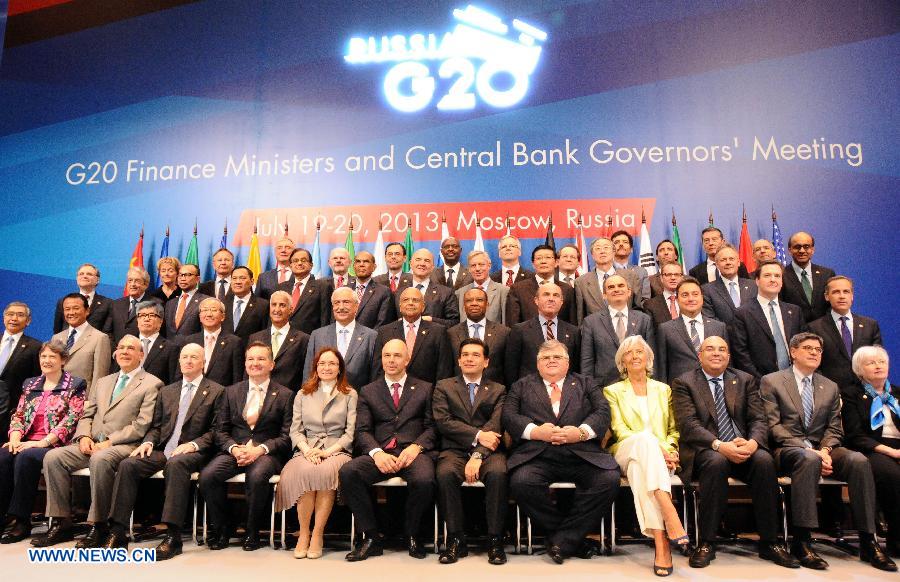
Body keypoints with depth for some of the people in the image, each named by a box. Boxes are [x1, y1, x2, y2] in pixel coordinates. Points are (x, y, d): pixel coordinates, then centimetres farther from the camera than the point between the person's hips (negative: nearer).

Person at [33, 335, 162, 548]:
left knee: (100, 459, -35)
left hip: (124, 446, -7)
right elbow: (86, 415, 20)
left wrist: (109, 442, -15)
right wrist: (84, 436, -1)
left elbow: (142, 425, -8)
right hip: (92, 444, 7)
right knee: (53, 457, -15)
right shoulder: (103, 382, 24)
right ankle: (62, 524, -8)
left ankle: (98, 526, -22)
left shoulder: (151, 384, 1)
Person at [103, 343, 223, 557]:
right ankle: (117, 532, -13)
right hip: (162, 450, 5)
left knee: (175, 464, -36)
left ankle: (173, 536, -33)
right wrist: (148, 442, 0)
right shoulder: (166, 391, 23)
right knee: (127, 465, -20)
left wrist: (193, 444, -16)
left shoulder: (216, 391, 6)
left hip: (192, 452, -5)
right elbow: (156, 427, 21)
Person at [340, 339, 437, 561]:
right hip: (379, 453, 2)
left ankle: (410, 535, -2)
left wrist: (415, 447, -12)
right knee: (347, 472, -27)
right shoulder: (368, 391, 18)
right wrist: (377, 453, -13)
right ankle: (371, 538, -10)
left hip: (413, 451, -1)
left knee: (424, 480, -33)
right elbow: (362, 430, 7)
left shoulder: (425, 389, 16)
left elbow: (431, 427, 8)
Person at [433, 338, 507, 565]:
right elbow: (442, 421, -2)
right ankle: (456, 540, -16)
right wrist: (478, 435, -13)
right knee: (445, 473, -32)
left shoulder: (498, 390, 14)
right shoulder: (443, 387, 14)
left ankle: (495, 540, -16)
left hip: (487, 451, 0)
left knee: (497, 473, -32)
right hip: (455, 450, 0)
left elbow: (495, 426, -2)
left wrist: (478, 455, -19)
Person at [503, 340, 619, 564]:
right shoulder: (522, 385, 21)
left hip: (583, 455, 1)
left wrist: (582, 432, -11)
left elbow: (603, 412, 8)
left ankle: (564, 538, -11)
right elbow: (509, 416, 6)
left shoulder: (587, 383, 23)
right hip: (537, 456, -1)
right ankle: (571, 536, -6)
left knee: (610, 479, -27)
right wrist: (535, 431, -11)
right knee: (521, 482, -30)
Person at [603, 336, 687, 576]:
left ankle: (660, 543, -45)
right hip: (626, 453, -1)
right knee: (644, 438, -39)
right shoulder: (613, 391, 14)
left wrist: (669, 449, -8)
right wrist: (656, 447, -16)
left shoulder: (663, 389, 22)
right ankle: (671, 516, -47)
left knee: (638, 468, -38)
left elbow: (674, 430, 16)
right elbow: (619, 430, 0)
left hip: (662, 456, 1)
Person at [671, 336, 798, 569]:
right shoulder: (684, 383, 4)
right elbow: (688, 424, -8)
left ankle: (769, 543, -14)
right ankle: (706, 543, -22)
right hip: (705, 450, -3)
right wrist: (720, 445, -24)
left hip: (744, 447, 3)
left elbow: (758, 419, 6)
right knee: (717, 462, -35)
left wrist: (753, 442, -17)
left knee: (764, 460, -28)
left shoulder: (745, 381, 15)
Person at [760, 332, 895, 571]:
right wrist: (808, 450, -16)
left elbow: (834, 428, 12)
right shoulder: (771, 381, 4)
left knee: (858, 460, -26)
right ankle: (801, 541, -33)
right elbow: (772, 426, -5)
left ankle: (868, 542, -17)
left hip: (822, 449, 5)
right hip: (787, 449, -4)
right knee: (808, 459, -38)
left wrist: (825, 450, -10)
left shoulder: (830, 387, 19)